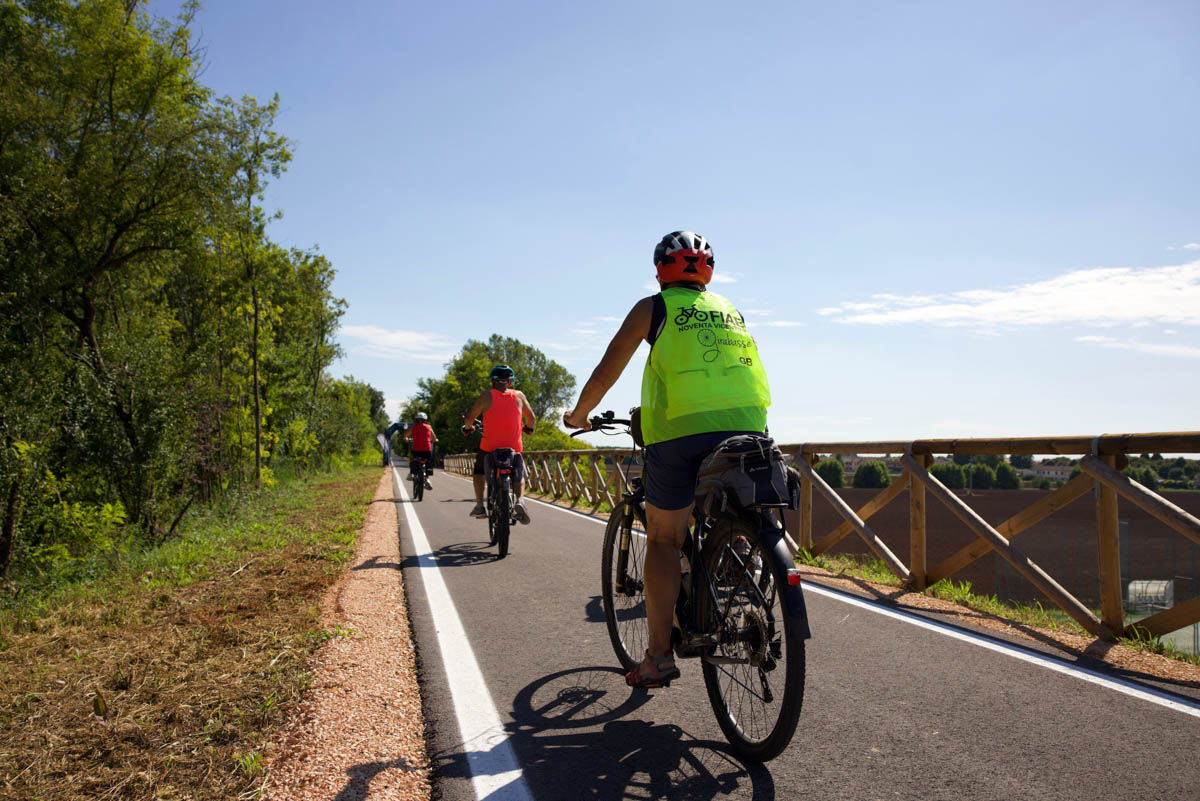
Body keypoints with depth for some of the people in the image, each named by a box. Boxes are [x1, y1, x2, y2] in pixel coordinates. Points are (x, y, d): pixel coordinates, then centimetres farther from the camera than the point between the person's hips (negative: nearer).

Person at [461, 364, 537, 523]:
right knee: (518, 474, 22)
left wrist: (467, 427, 21)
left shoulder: (486, 396, -1)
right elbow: (532, 418, 11)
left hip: (489, 447, -1)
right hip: (514, 448, 1)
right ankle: (519, 499, -6)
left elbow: (469, 418, 0)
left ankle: (479, 505, 18)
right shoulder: (519, 395, 4)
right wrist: (528, 428, 32)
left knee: (478, 469, 26)